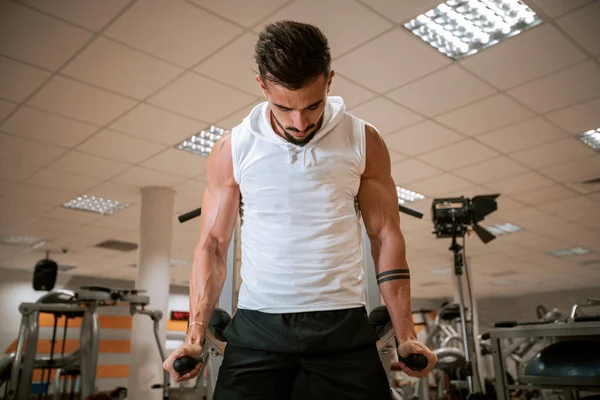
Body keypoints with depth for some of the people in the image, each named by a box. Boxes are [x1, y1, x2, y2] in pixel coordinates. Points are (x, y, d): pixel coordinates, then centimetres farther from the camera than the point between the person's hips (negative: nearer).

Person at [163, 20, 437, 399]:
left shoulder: (363, 141, -2)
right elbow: (213, 244, 3)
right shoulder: (232, 149, -1)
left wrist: (406, 334, -2)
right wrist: (196, 332, -6)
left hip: (342, 323, 0)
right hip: (257, 324, 1)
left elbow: (386, 236, 2)